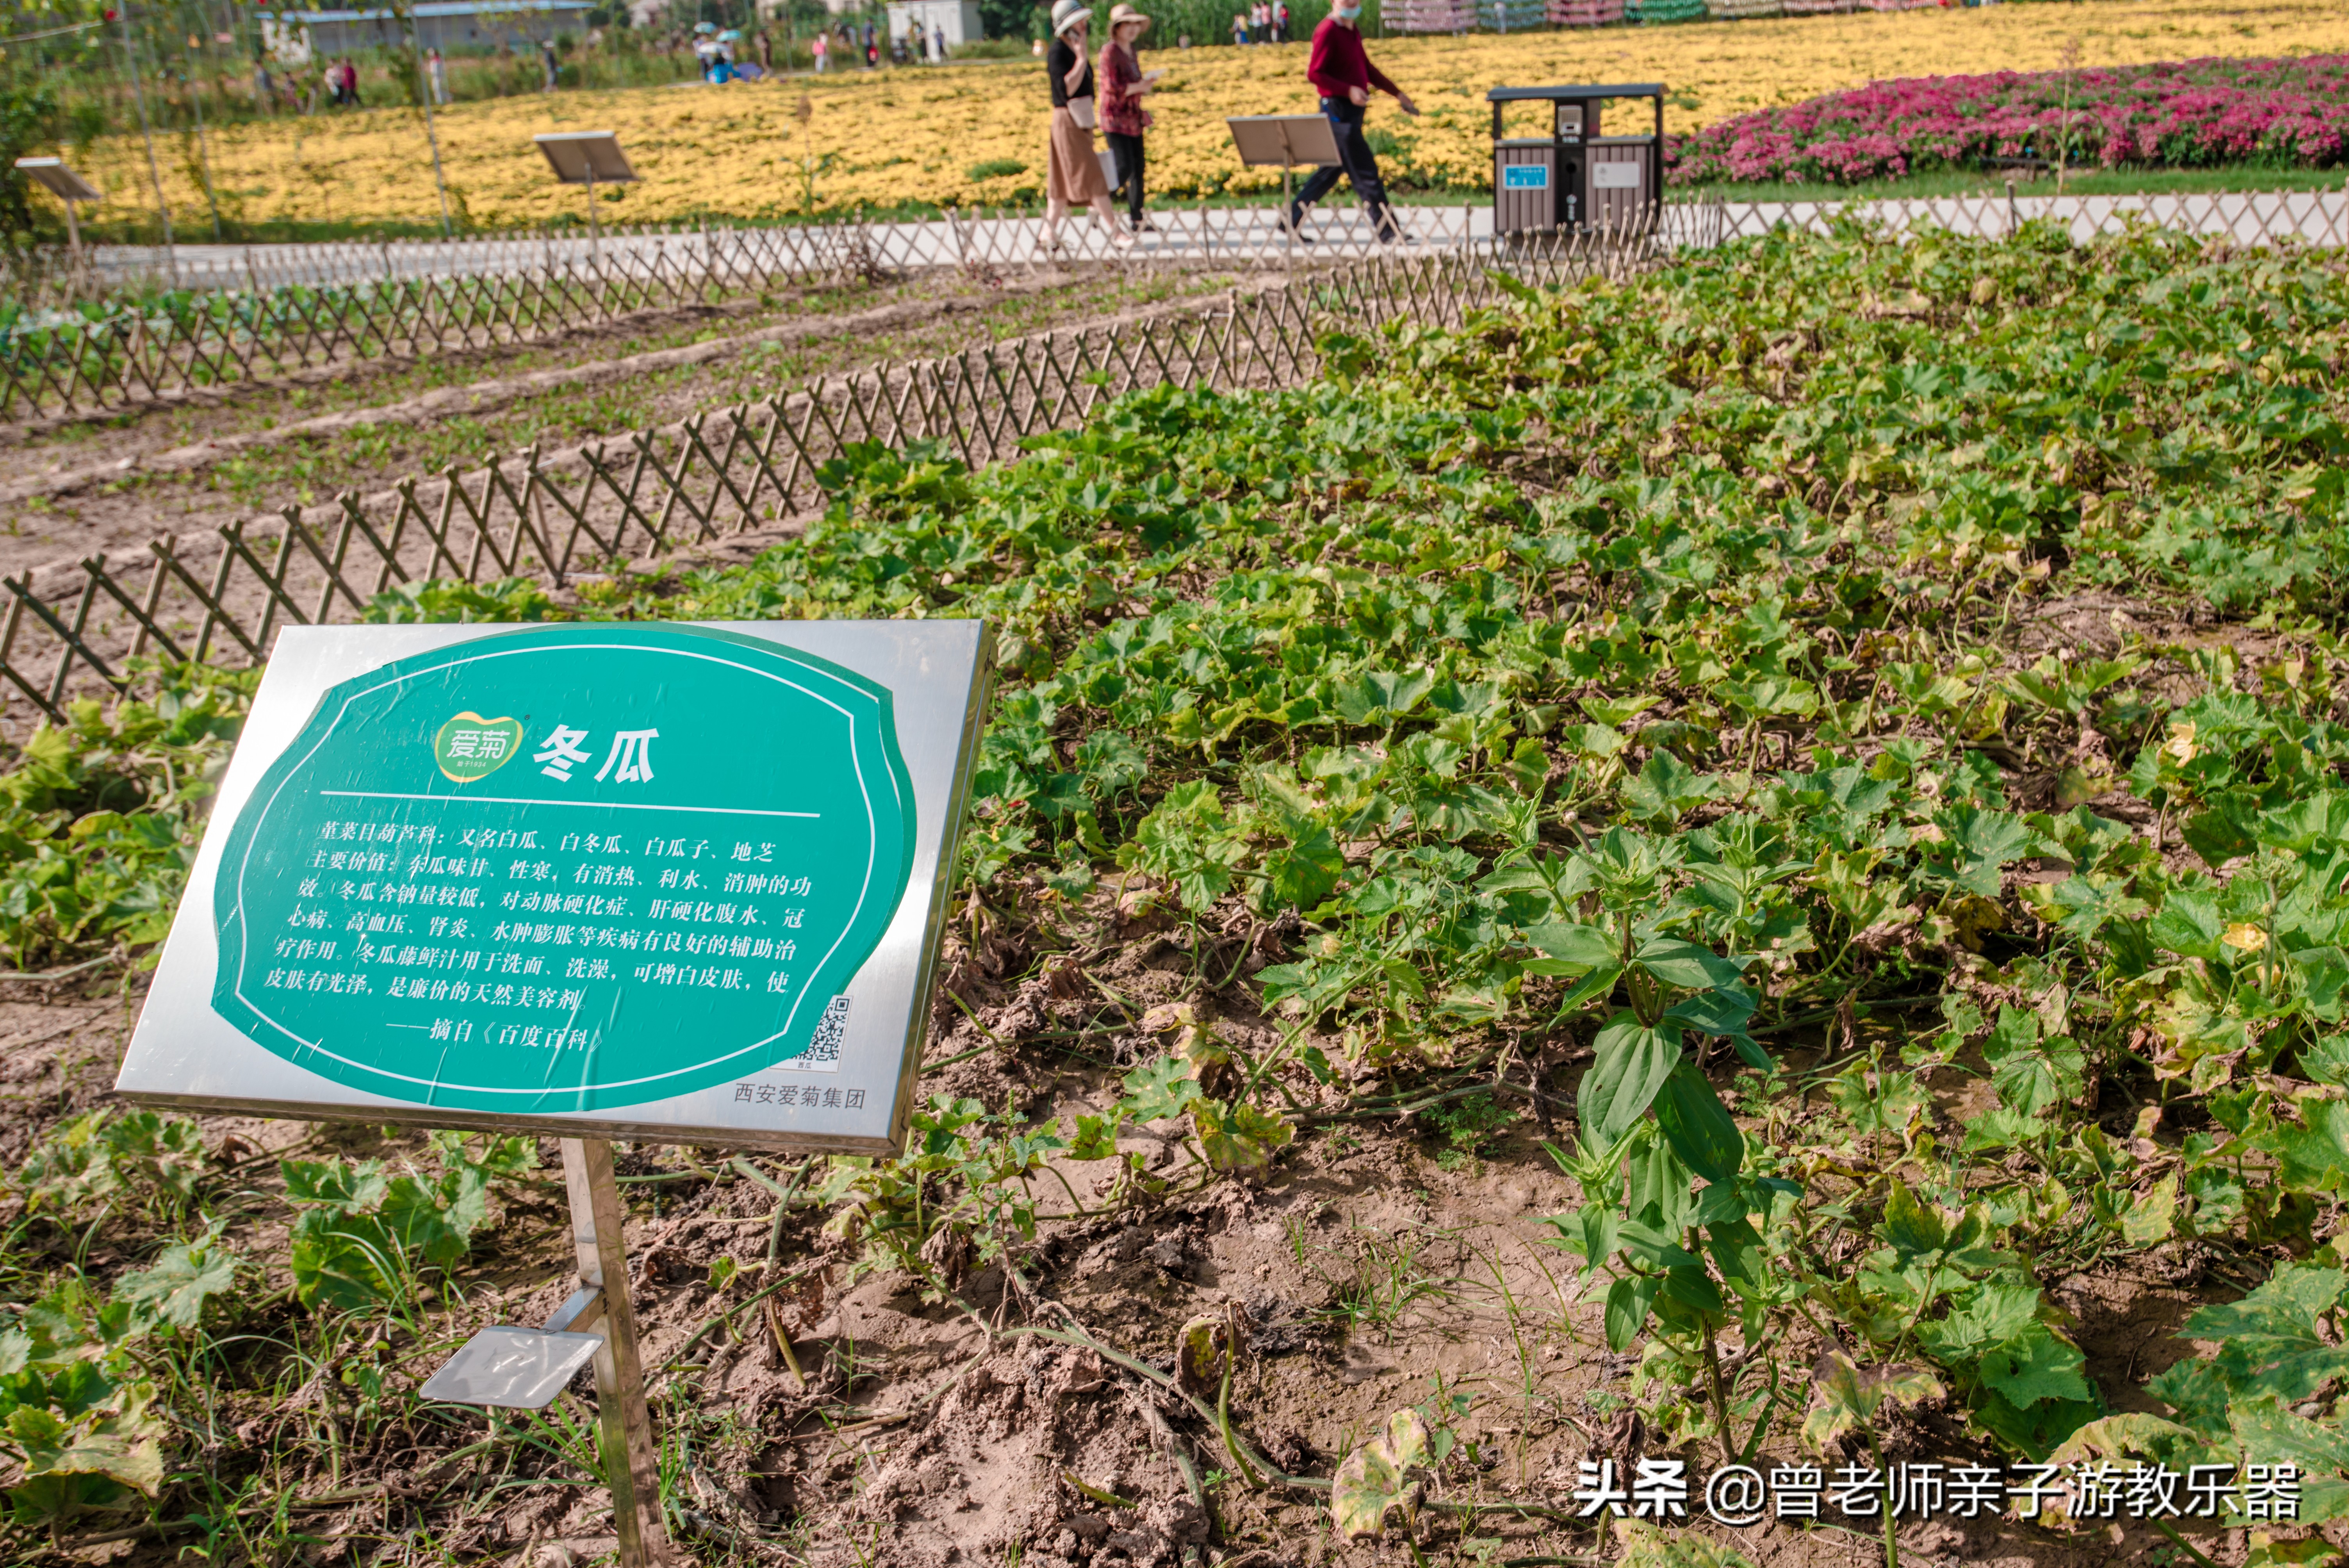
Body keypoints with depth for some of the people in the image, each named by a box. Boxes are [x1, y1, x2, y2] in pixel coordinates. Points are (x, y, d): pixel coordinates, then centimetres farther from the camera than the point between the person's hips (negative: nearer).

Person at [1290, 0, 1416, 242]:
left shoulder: (1352, 30, 16)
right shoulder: (1328, 31, -13)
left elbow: (1366, 68, 24)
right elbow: (1314, 74, -18)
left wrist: (1397, 93, 21)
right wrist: (1349, 90, -26)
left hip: (1352, 111, 10)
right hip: (1338, 110, -10)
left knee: (1332, 170, 14)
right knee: (1365, 172, -7)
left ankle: (1292, 220, 20)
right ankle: (1387, 231, -4)